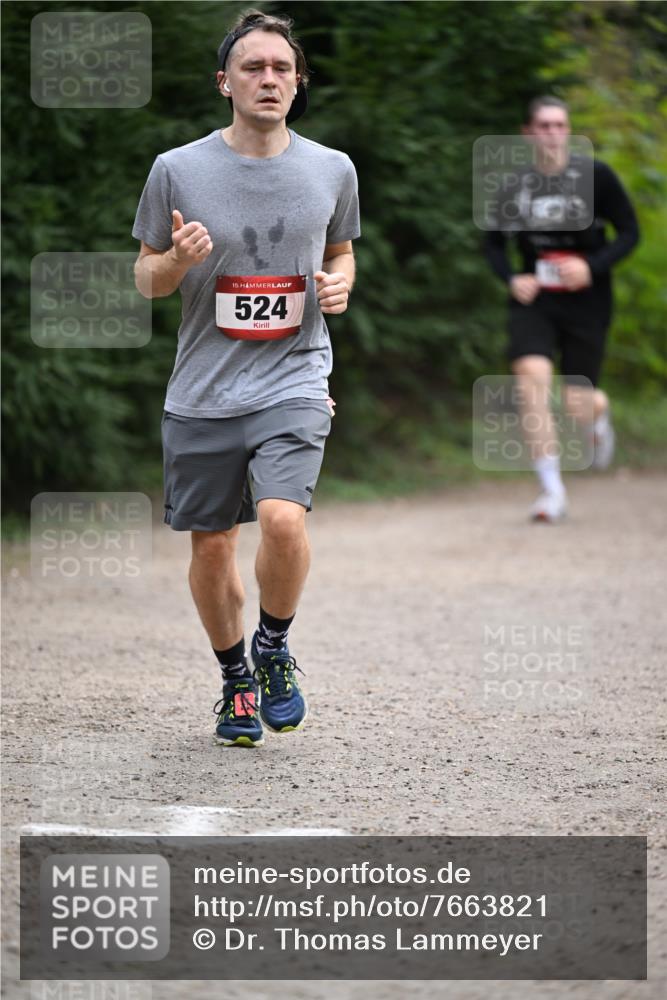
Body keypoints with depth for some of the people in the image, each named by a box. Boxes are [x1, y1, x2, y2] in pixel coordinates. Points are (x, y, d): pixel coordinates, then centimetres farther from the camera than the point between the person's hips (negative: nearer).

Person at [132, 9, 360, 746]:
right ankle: (236, 680, 32)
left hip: (293, 380, -1)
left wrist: (340, 284, -3)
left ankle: (274, 647, 4)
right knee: (211, 547, 8)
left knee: (282, 518, -23)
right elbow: (146, 276, 7)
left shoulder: (331, 170, 3)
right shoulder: (178, 169, -2)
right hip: (203, 393, 1)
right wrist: (177, 260, -16)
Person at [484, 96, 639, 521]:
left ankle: (600, 412, 42)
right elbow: (494, 241, 12)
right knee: (531, 377, -20)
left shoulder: (596, 175, -7)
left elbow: (630, 231, -3)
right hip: (534, 299, 1)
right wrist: (511, 278, -7)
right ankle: (552, 490, -13)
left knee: (578, 404, 0)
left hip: (585, 299, -1)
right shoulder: (515, 182, 0)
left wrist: (592, 266, -18)